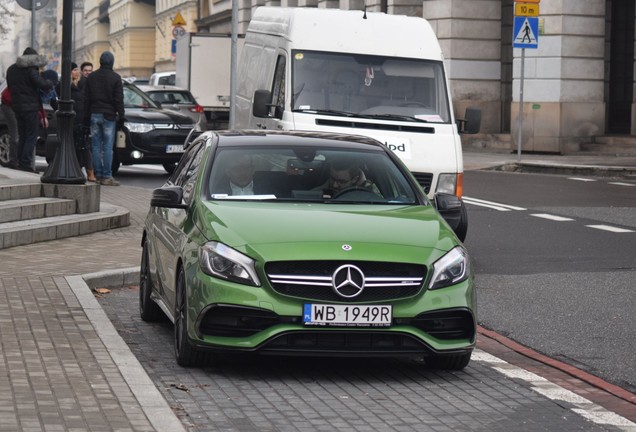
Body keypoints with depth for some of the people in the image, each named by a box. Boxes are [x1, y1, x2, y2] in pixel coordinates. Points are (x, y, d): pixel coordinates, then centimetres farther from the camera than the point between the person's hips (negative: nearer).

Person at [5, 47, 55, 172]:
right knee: (31, 136, -5)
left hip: (17, 106, 7)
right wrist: (50, 83, 1)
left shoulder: (11, 69, 12)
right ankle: (25, 163, -13)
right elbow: (42, 84, -19)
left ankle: (21, 162, 11)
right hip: (30, 107, -7)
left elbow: (9, 86, 21)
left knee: (22, 136, 14)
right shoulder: (30, 70, -14)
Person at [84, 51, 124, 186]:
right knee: (108, 147, -4)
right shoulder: (115, 77, -4)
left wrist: (86, 117, 14)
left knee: (96, 146, 5)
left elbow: (86, 99, 10)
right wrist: (121, 117, -1)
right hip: (109, 116, -4)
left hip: (94, 115, 4)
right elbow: (119, 100, -6)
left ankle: (98, 176, 3)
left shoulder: (91, 77, 8)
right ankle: (107, 176, -8)